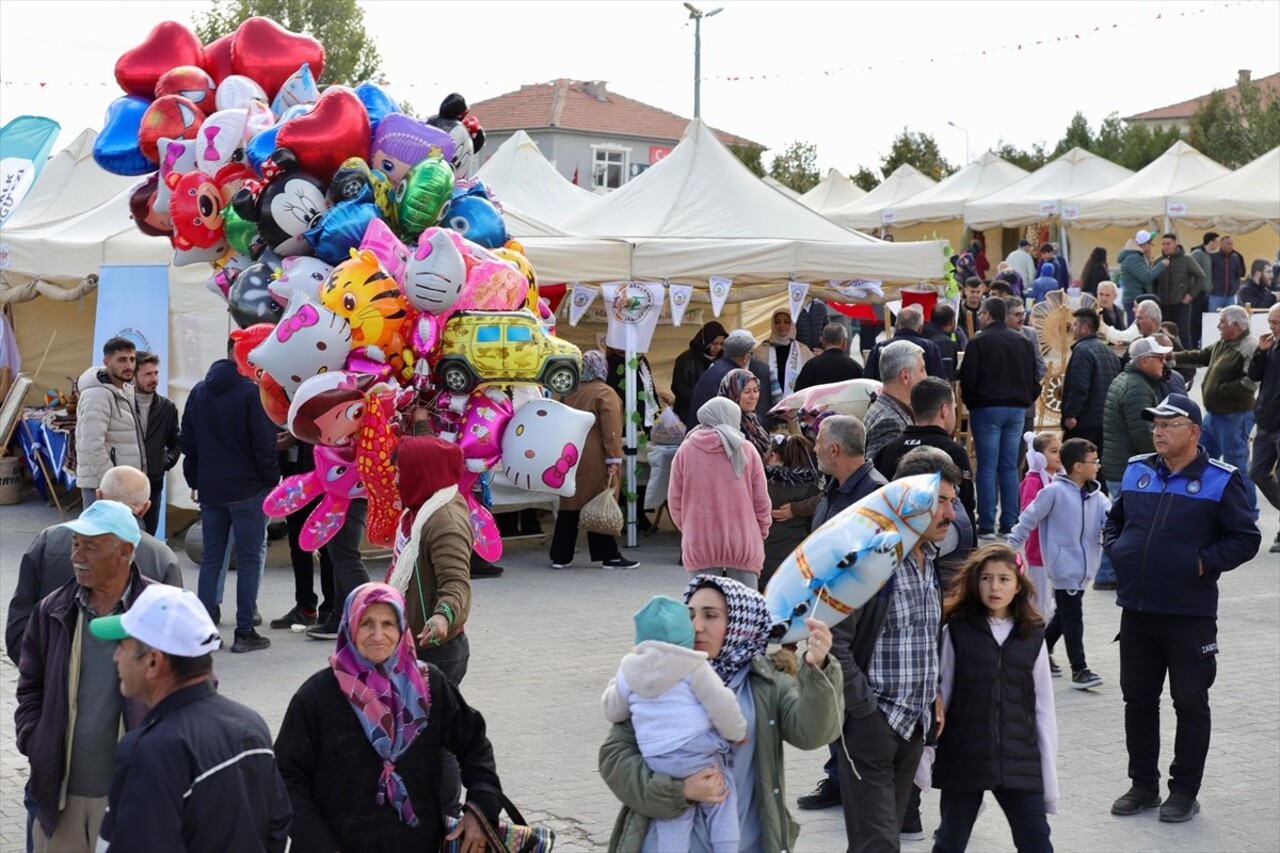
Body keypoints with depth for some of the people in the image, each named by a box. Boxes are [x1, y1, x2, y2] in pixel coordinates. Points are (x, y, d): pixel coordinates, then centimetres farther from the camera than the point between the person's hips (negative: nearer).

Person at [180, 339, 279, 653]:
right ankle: (245, 632, 0)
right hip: (247, 489, -6)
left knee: (211, 557, 12)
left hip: (210, 489, 6)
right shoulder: (253, 392, -13)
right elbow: (264, 444, -14)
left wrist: (195, 480, 19)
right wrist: (272, 480, -3)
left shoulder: (199, 391, 9)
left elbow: (188, 441, 13)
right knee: (250, 558, 1)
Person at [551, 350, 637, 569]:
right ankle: (609, 555, 2)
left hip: (571, 458, 6)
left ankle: (561, 556, 11)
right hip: (595, 460, -6)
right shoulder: (605, 394, -10)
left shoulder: (571, 394, 11)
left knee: (570, 505, 9)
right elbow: (611, 429, -16)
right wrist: (614, 459, -17)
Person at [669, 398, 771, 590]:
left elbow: (674, 500, 5)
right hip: (743, 544, -1)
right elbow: (761, 500, 2)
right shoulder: (747, 449, -1)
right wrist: (761, 534, 15)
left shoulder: (686, 450, 1)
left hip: (698, 544, 1)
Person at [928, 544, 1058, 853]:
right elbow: (938, 698, 1)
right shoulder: (956, 631, -1)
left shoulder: (1033, 636, 3)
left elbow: (1043, 710, 6)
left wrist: (1050, 780, 4)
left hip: (1019, 763, 1)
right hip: (963, 759, -1)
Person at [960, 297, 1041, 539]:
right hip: (1017, 409, 5)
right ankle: (1010, 523, 9)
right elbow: (1033, 379, 10)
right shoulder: (1023, 342, 7)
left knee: (987, 467, -2)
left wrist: (970, 403, 7)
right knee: (1010, 467, 9)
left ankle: (987, 524, -3)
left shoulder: (978, 343, -9)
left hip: (987, 408, -4)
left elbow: (968, 380, -9)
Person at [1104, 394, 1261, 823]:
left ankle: (1185, 791, 15)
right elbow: (1114, 521, 22)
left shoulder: (1220, 480, -5)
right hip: (1136, 608, 5)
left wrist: (1204, 563, -13)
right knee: (1137, 698, 12)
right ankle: (1143, 785, 24)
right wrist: (1116, 552, 6)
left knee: (1190, 702, 5)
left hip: (1190, 614, -5)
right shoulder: (1136, 471, 9)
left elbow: (1246, 539, -5)